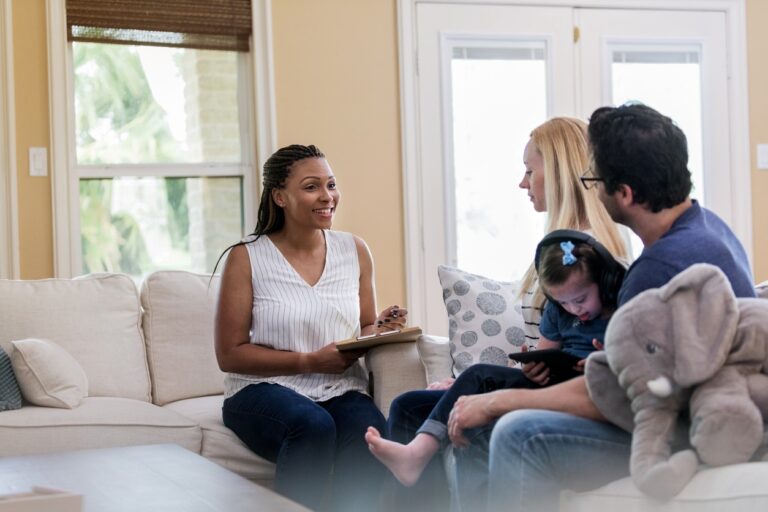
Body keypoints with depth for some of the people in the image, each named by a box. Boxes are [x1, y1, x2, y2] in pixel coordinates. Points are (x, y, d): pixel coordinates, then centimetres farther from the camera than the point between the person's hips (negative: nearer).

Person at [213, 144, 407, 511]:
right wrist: (311, 362, -13)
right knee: (314, 425, -36)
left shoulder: (354, 251, 10)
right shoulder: (247, 258, -2)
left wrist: (381, 329, -6)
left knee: (371, 437, -33)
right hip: (264, 389, -2)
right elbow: (230, 354, -4)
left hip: (341, 391, 3)